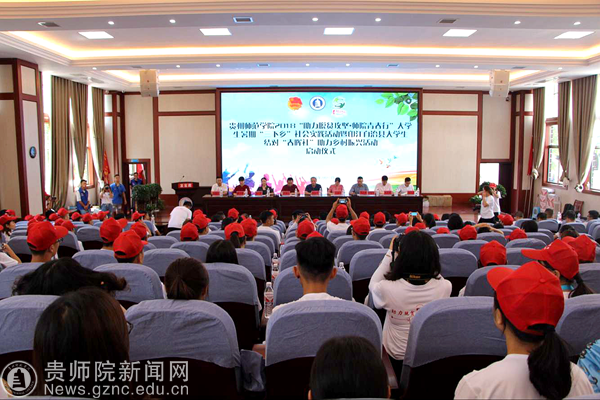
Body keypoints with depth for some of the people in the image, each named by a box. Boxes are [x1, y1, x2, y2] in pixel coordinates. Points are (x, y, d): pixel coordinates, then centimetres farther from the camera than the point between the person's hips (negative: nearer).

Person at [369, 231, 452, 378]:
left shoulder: (388, 289, -32)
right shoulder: (445, 287, -26)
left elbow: (373, 284, -5)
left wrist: (390, 254, -8)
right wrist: (423, 252, -6)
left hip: (396, 357, -2)